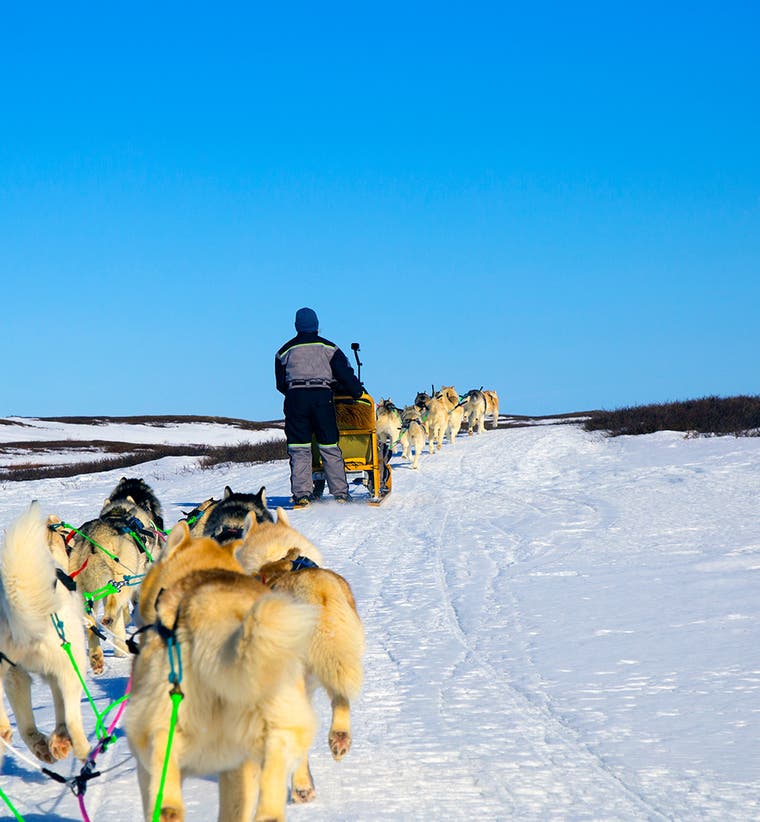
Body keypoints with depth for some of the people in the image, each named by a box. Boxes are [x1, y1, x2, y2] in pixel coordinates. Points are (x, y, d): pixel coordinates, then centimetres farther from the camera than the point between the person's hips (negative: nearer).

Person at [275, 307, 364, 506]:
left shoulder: (285, 351, 14)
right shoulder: (328, 348, 10)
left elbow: (280, 384, 16)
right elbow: (345, 374, 4)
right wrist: (357, 391, 16)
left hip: (295, 397, 1)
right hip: (322, 397, -1)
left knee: (299, 449, 2)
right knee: (330, 448, 2)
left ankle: (301, 494, -7)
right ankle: (340, 494, -1)